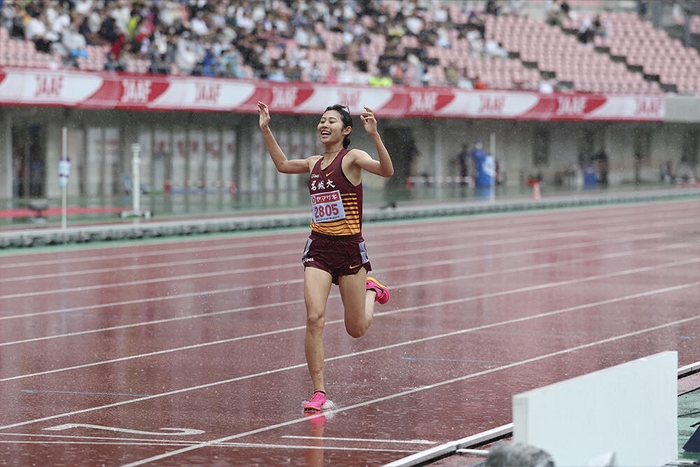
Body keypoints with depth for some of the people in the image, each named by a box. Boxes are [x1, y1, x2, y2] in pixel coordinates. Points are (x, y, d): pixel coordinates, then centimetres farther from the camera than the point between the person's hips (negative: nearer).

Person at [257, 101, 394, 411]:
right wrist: (265, 130, 24)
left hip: (349, 248, -4)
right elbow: (282, 164, 29)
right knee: (314, 318, -15)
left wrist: (374, 135, -38)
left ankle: (371, 291, 42)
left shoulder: (352, 158, -8)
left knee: (356, 330, 8)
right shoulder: (315, 163, 9)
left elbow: (386, 171, -26)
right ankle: (319, 392, -8)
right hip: (318, 248, 4)